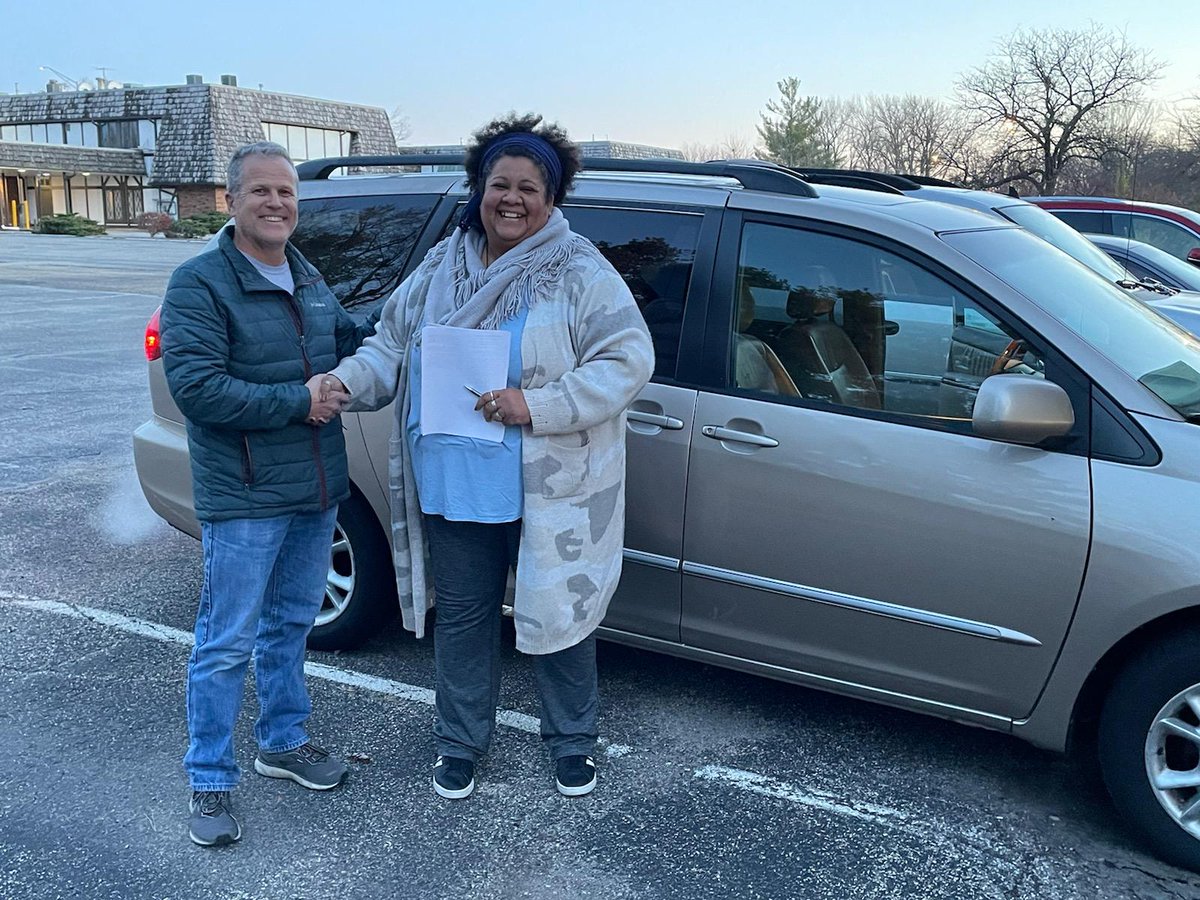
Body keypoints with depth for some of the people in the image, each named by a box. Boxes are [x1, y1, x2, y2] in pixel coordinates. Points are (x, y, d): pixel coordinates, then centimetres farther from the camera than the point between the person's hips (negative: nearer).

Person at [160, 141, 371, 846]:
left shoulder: (309, 280, 11)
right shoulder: (200, 284, -13)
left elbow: (349, 342, 24)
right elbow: (195, 386, -23)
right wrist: (298, 401, -21)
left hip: (317, 492, 7)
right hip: (244, 501, -7)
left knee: (291, 624, 20)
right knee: (227, 644, 2)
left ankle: (284, 741, 38)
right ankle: (210, 781, 17)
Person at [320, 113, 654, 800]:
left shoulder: (581, 273, -8)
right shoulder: (439, 268, 8)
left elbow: (628, 361, -14)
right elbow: (390, 345, 13)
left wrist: (537, 405, -23)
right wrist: (348, 381, -8)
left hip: (550, 492, -4)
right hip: (451, 487, 4)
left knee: (557, 615, 10)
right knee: (462, 616, 16)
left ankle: (573, 742, 34)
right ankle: (461, 742, 36)